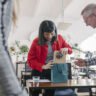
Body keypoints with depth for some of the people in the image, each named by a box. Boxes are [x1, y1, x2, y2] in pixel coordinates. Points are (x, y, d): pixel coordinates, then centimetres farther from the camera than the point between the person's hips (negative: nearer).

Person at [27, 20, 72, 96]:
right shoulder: (36, 42, -9)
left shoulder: (59, 38, -1)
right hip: (40, 71, -2)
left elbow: (70, 49, 11)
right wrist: (43, 66, -25)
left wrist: (65, 49, -14)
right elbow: (30, 60, -10)